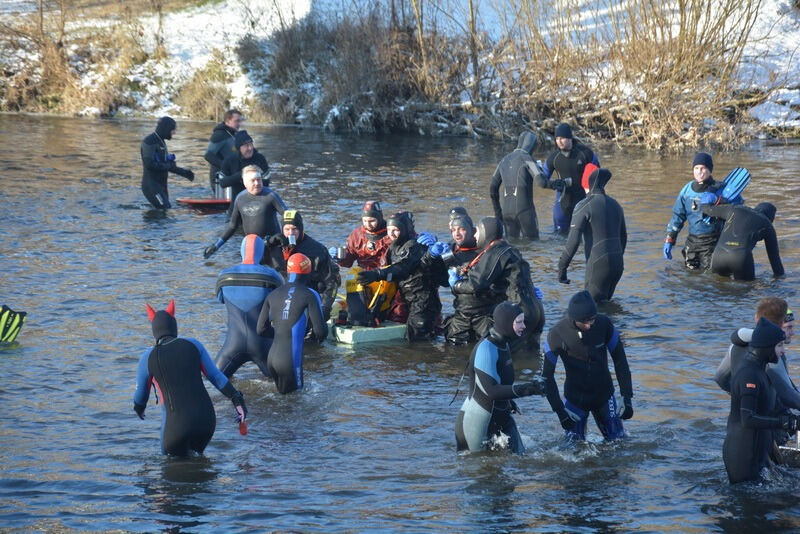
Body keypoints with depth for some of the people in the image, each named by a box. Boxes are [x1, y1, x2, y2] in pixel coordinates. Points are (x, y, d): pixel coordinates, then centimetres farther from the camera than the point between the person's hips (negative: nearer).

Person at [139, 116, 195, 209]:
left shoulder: (161, 142, 17)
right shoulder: (149, 141, -14)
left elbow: (167, 165, 25)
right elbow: (149, 164, -24)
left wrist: (184, 172, 18)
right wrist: (168, 166, -12)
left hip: (161, 185, 10)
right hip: (151, 185, -10)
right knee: (165, 209, -18)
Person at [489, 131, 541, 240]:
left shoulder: (504, 160, 15)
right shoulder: (526, 158, -5)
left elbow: (493, 189, 19)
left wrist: (497, 210, 25)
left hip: (507, 210, 6)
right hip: (525, 210, -6)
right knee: (533, 241, 1)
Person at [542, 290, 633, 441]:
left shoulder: (604, 324, -16)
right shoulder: (557, 334, -20)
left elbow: (620, 361, -5)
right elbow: (547, 375, -10)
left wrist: (627, 397, -9)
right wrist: (559, 410, -14)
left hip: (604, 395, 2)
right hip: (575, 399, -2)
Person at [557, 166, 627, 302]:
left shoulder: (584, 206, -10)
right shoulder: (615, 205, 14)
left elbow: (573, 241, -16)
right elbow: (623, 237, 23)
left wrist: (562, 267, -11)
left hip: (598, 265, -7)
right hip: (617, 264, 7)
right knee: (605, 302, 19)